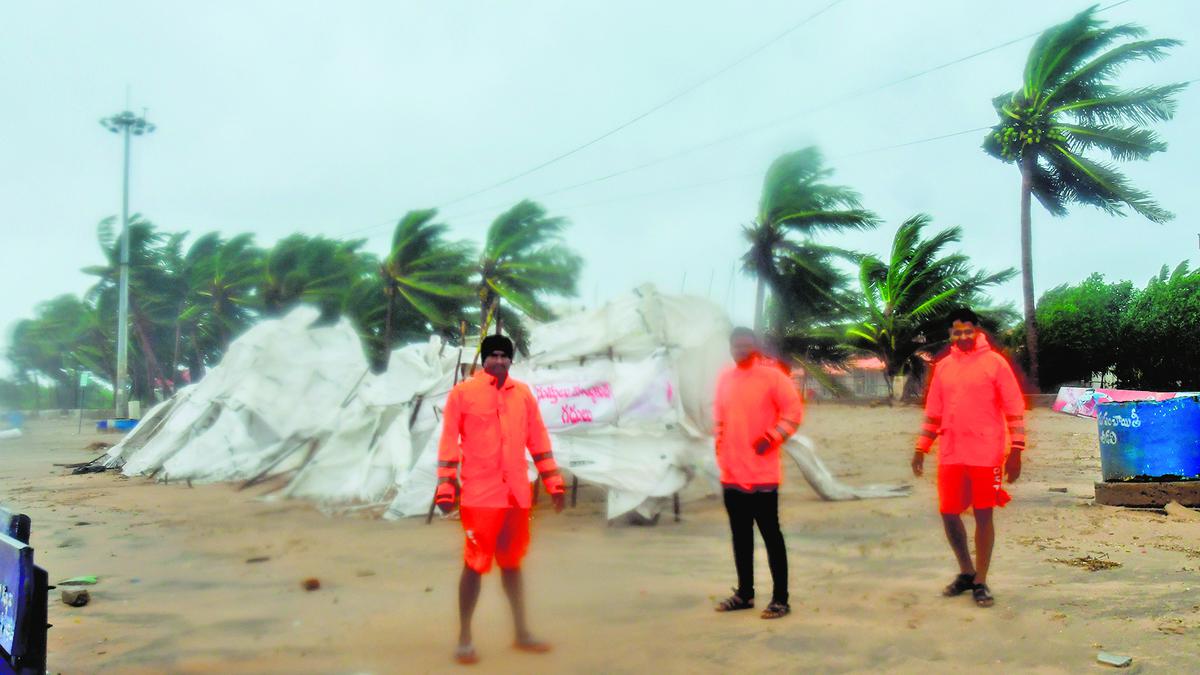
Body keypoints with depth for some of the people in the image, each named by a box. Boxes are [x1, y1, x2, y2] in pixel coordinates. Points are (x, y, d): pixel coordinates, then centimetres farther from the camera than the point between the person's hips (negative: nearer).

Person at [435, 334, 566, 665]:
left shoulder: (523, 394, 9)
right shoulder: (462, 392, -4)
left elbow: (538, 439, 13)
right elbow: (449, 441, -4)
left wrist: (553, 482, 11)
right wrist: (446, 488, -7)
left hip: (517, 494, 4)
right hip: (479, 494, -4)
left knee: (512, 562, 15)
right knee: (475, 564, -1)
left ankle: (522, 632, 25)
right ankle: (464, 640, 11)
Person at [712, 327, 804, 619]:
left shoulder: (771, 375, -8)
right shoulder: (725, 379, 10)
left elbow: (794, 410, -8)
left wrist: (771, 438, -14)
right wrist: (720, 443, 11)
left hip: (762, 473, -6)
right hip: (731, 472, 6)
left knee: (770, 534, 0)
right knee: (740, 534, 14)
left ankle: (780, 598, 8)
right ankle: (744, 593, 25)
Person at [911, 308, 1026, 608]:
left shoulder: (994, 362, -2)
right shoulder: (943, 366, 11)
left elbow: (1014, 408, -3)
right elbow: (933, 412, 16)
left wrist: (1015, 450, -8)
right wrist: (921, 449, 11)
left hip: (986, 455, -4)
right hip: (950, 455, 4)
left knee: (983, 516, 1)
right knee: (949, 514, 7)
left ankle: (980, 582, 13)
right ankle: (966, 572, 27)